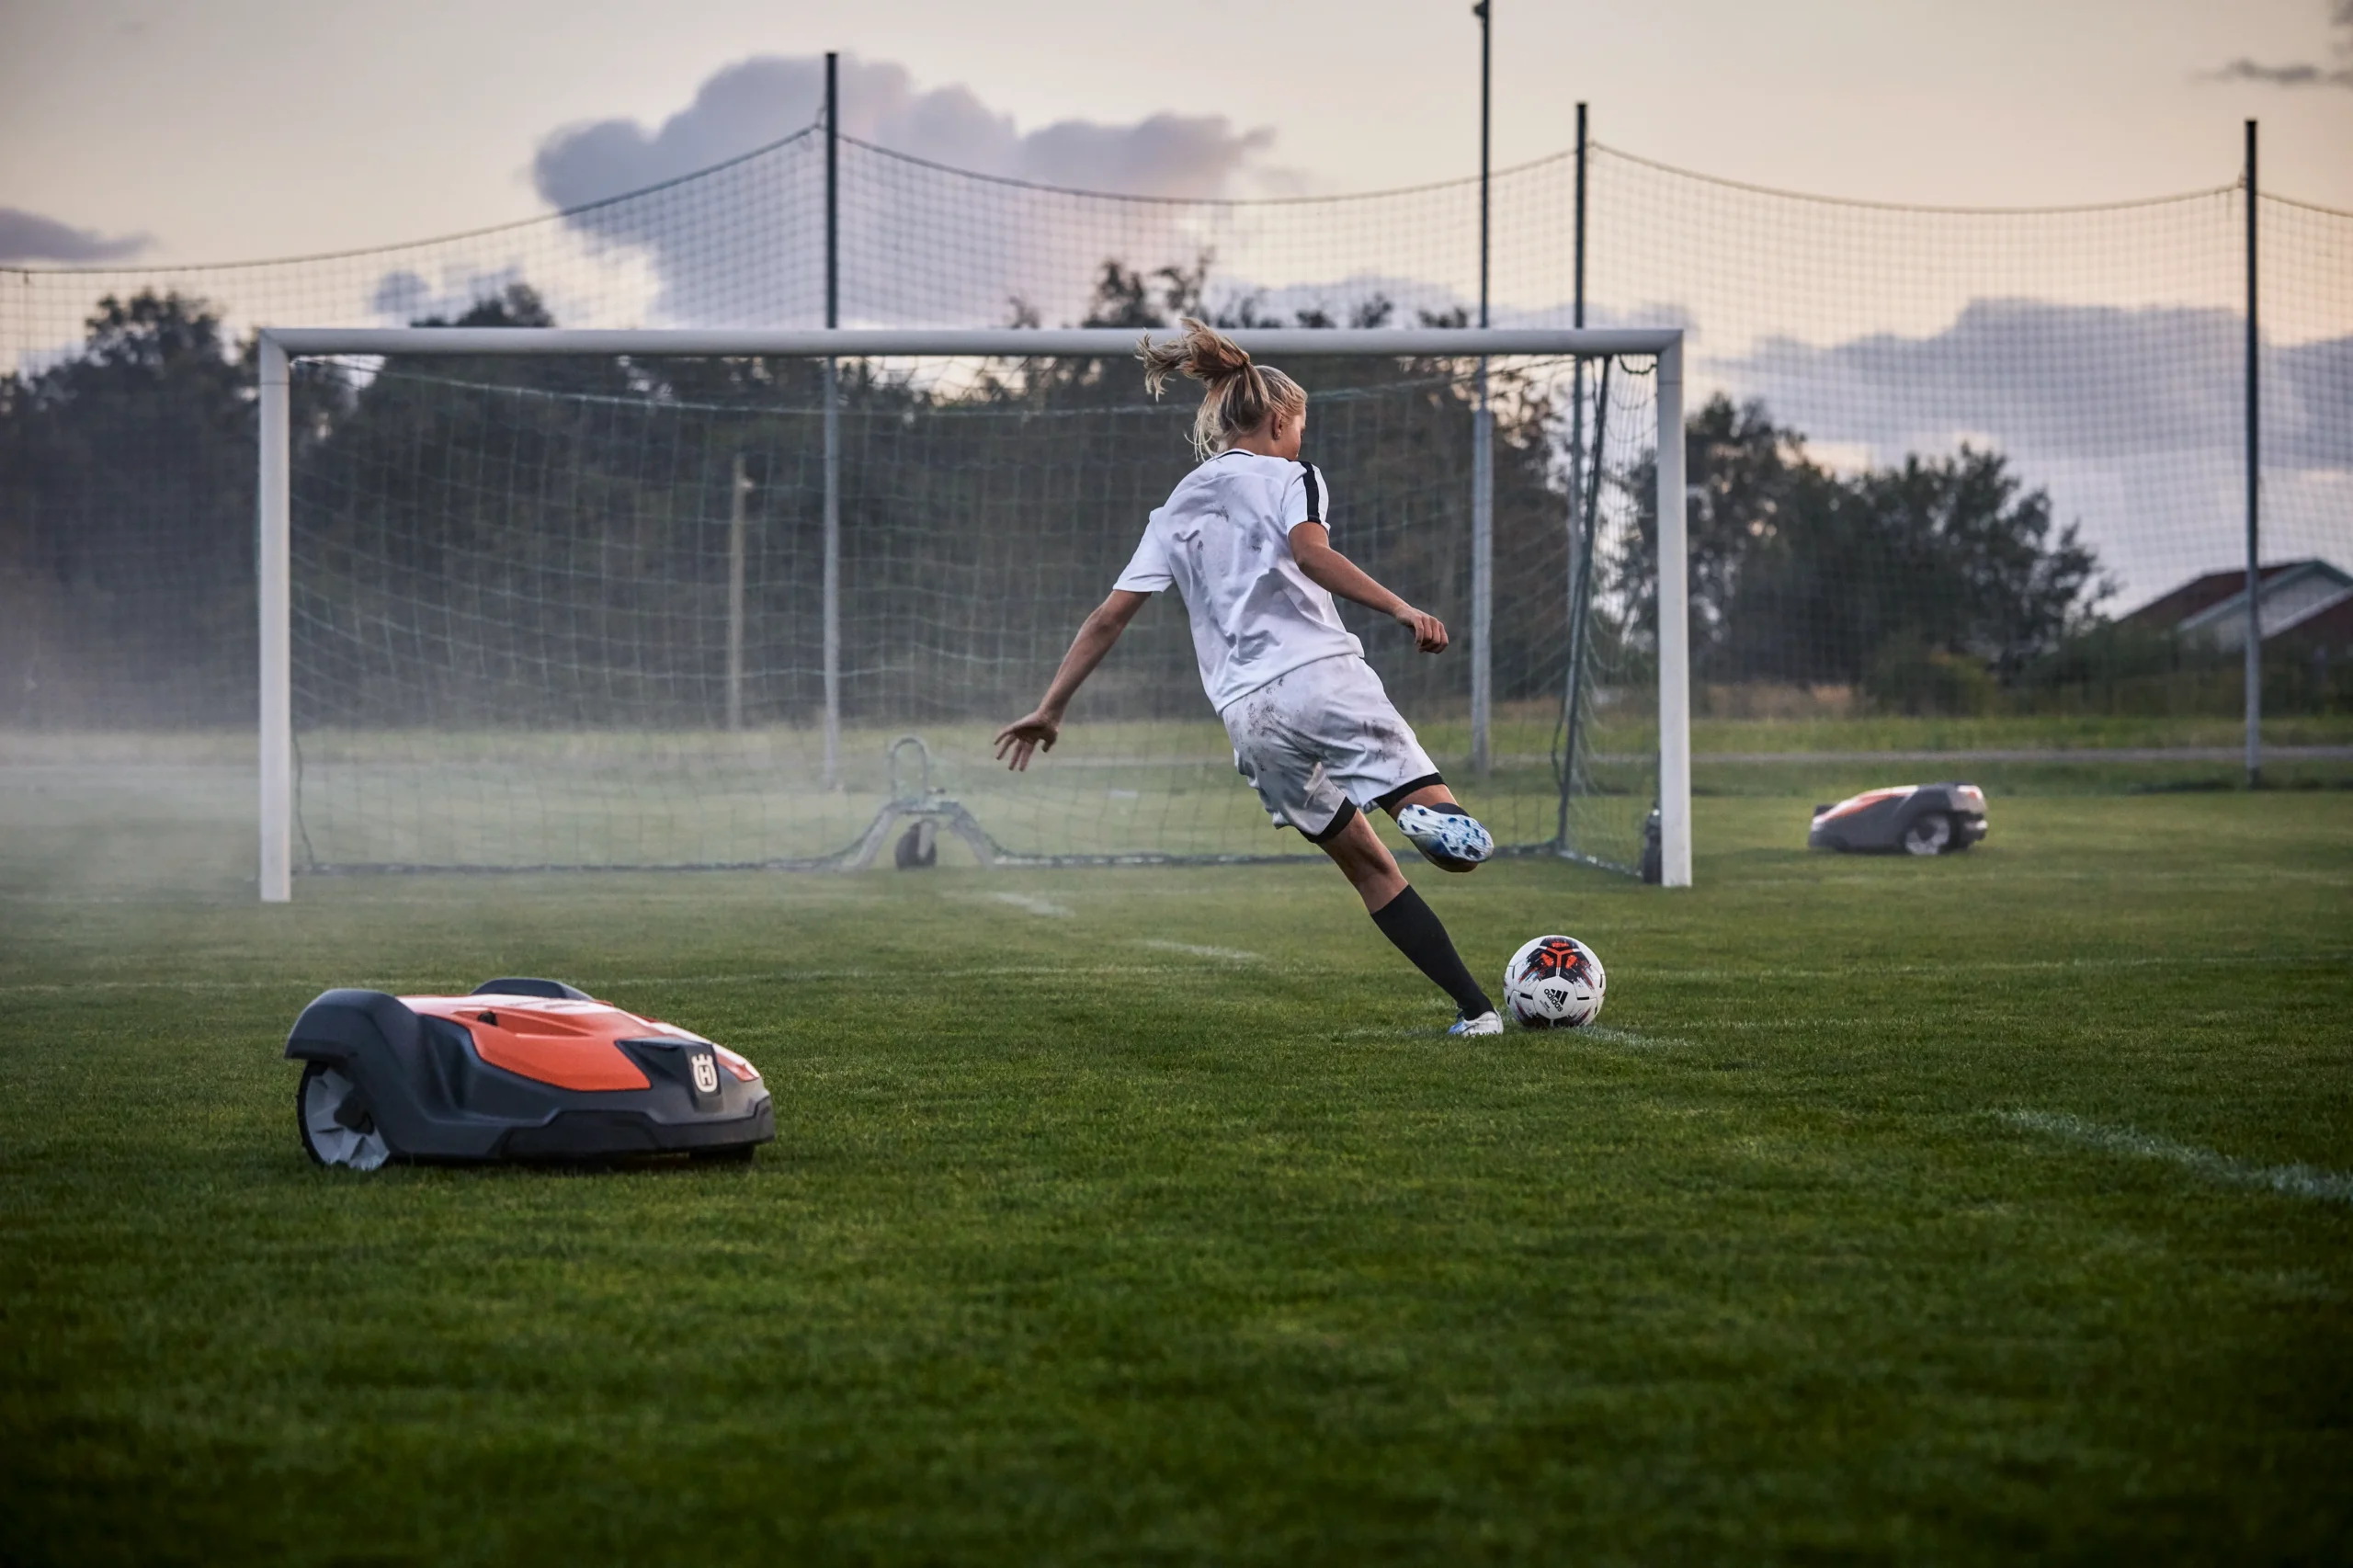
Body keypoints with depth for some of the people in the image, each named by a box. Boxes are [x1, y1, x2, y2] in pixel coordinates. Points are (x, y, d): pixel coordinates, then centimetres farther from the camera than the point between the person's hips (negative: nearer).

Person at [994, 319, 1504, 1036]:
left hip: (1250, 716, 5)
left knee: (1369, 866, 11)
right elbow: (1310, 552, -14)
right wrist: (1401, 609, -22)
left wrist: (1051, 707, 21)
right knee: (1459, 843, -9)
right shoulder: (1288, 478, 8)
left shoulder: (1175, 511, 23)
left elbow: (1109, 616, 18)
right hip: (1324, 679, -5)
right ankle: (1432, 817, -44)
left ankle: (1475, 1006, 4)